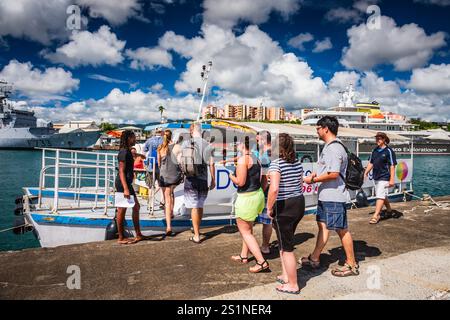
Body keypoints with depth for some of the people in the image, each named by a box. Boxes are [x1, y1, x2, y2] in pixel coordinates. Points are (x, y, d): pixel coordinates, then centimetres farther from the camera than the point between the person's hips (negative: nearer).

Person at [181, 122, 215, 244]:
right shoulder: (208, 145, 1)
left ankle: (196, 236, 4)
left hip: (191, 179, -3)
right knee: (200, 206, 17)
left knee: (194, 207, 1)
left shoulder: (187, 143, -7)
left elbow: (179, 159, -7)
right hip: (203, 180, 3)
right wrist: (213, 180, 8)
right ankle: (196, 228, 35)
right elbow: (211, 164, 0)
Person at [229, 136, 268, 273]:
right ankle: (244, 256, 37)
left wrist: (231, 176, -3)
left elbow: (240, 182, -23)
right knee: (248, 228, 23)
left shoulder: (242, 159, -19)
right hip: (258, 194, 9)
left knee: (245, 232, 4)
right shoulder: (255, 158, 8)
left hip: (247, 198, -9)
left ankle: (262, 262, 3)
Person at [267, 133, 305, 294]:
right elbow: (300, 184, 13)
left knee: (287, 247, 6)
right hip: (299, 203, 8)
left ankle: (293, 285, 19)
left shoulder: (276, 164, -18)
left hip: (283, 206, -8)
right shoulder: (298, 163, 6)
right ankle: (286, 276, 34)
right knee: (284, 242, 24)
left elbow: (274, 189, -28)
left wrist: (269, 208, -16)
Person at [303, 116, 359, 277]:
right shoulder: (329, 146, 14)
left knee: (342, 230, 1)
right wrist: (316, 174, 7)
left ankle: (352, 265, 16)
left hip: (334, 197, -11)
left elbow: (333, 174, -26)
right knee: (323, 226, 16)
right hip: (326, 195, 11)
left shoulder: (334, 149, -20)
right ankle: (314, 259, 27)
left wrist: (313, 180, -16)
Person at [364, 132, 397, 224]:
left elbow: (392, 166, -11)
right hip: (376, 177, 7)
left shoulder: (389, 151, -9)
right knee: (383, 196, 20)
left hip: (384, 178, -7)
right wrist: (366, 173, 7)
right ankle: (389, 210, 40)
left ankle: (376, 216, -10)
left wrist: (392, 179, -15)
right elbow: (371, 163, 16)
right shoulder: (375, 150, 10)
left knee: (380, 196, -10)